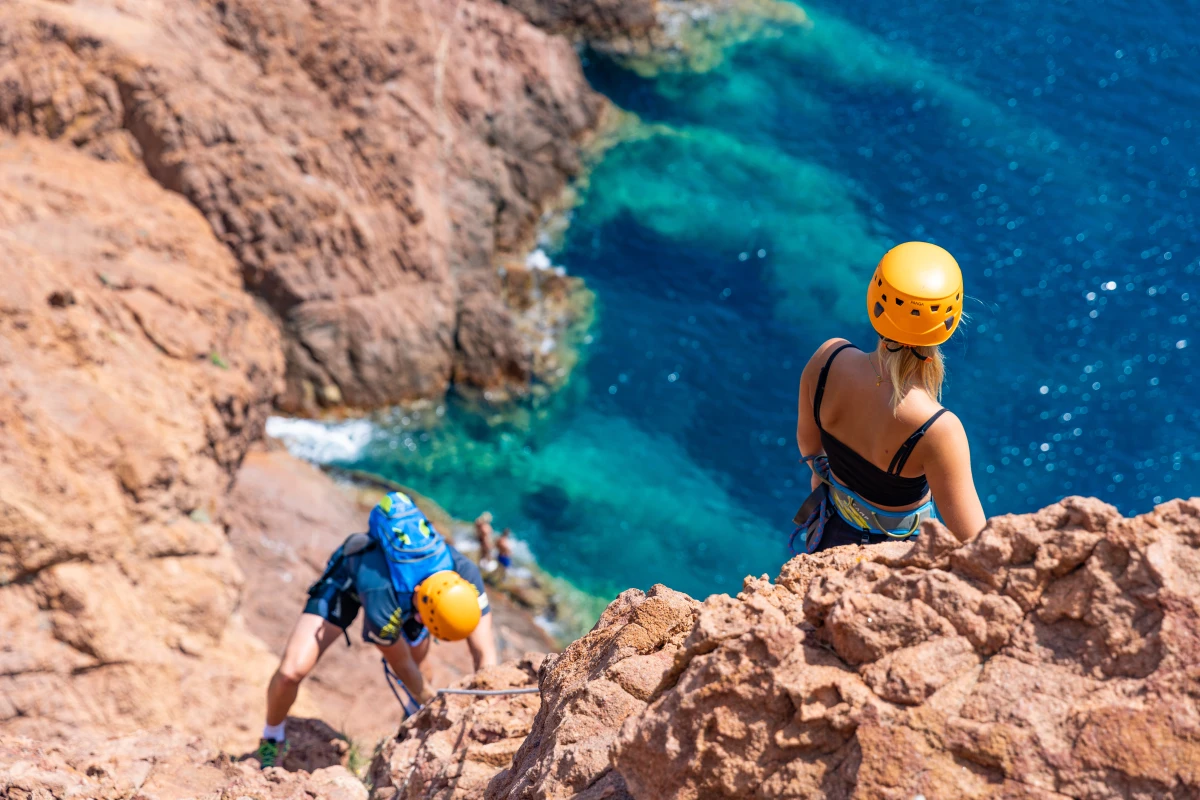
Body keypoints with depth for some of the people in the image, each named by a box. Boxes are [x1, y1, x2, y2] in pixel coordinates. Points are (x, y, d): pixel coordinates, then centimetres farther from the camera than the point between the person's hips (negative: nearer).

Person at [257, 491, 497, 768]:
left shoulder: (465, 573, -36)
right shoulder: (382, 602, -45)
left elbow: (486, 655, -27)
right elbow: (401, 664, -23)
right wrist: (430, 699, -9)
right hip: (346, 578, -5)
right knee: (292, 670, -18)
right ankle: (272, 740, 13)